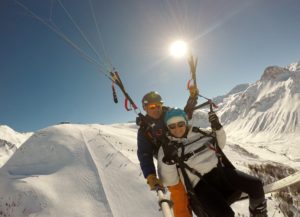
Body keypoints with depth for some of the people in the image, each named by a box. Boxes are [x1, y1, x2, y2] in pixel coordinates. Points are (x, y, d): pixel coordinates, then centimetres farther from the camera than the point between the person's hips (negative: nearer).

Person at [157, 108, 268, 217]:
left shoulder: (198, 133, 9)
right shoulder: (166, 149, -3)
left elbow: (220, 145, 21)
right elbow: (170, 181, -6)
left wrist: (217, 127, 3)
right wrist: (168, 160, -24)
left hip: (221, 171, 5)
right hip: (201, 184, -4)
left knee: (255, 184, -12)